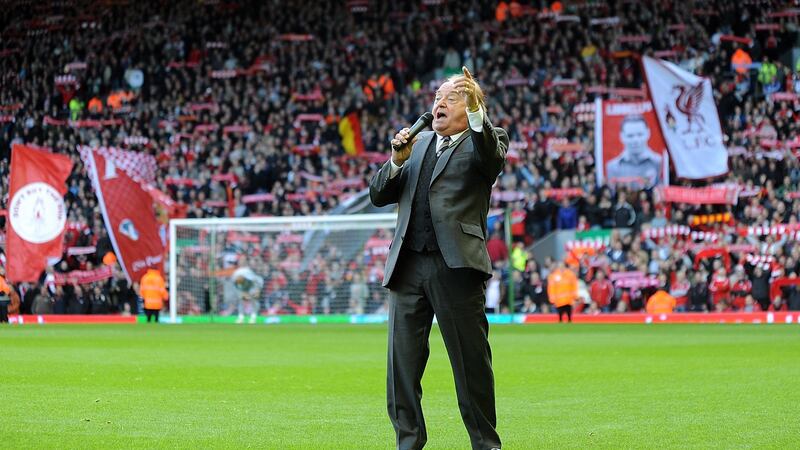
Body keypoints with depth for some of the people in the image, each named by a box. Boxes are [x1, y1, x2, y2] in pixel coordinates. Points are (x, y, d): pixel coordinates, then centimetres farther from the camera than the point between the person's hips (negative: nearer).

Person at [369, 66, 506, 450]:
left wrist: (475, 111, -31)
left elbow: (493, 158, -20)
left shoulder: (483, 141, 6)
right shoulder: (419, 144, 21)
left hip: (456, 267, -5)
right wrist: (397, 161, 0)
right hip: (408, 266, 5)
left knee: (472, 362, -1)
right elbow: (378, 196, 17)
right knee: (402, 361, 4)